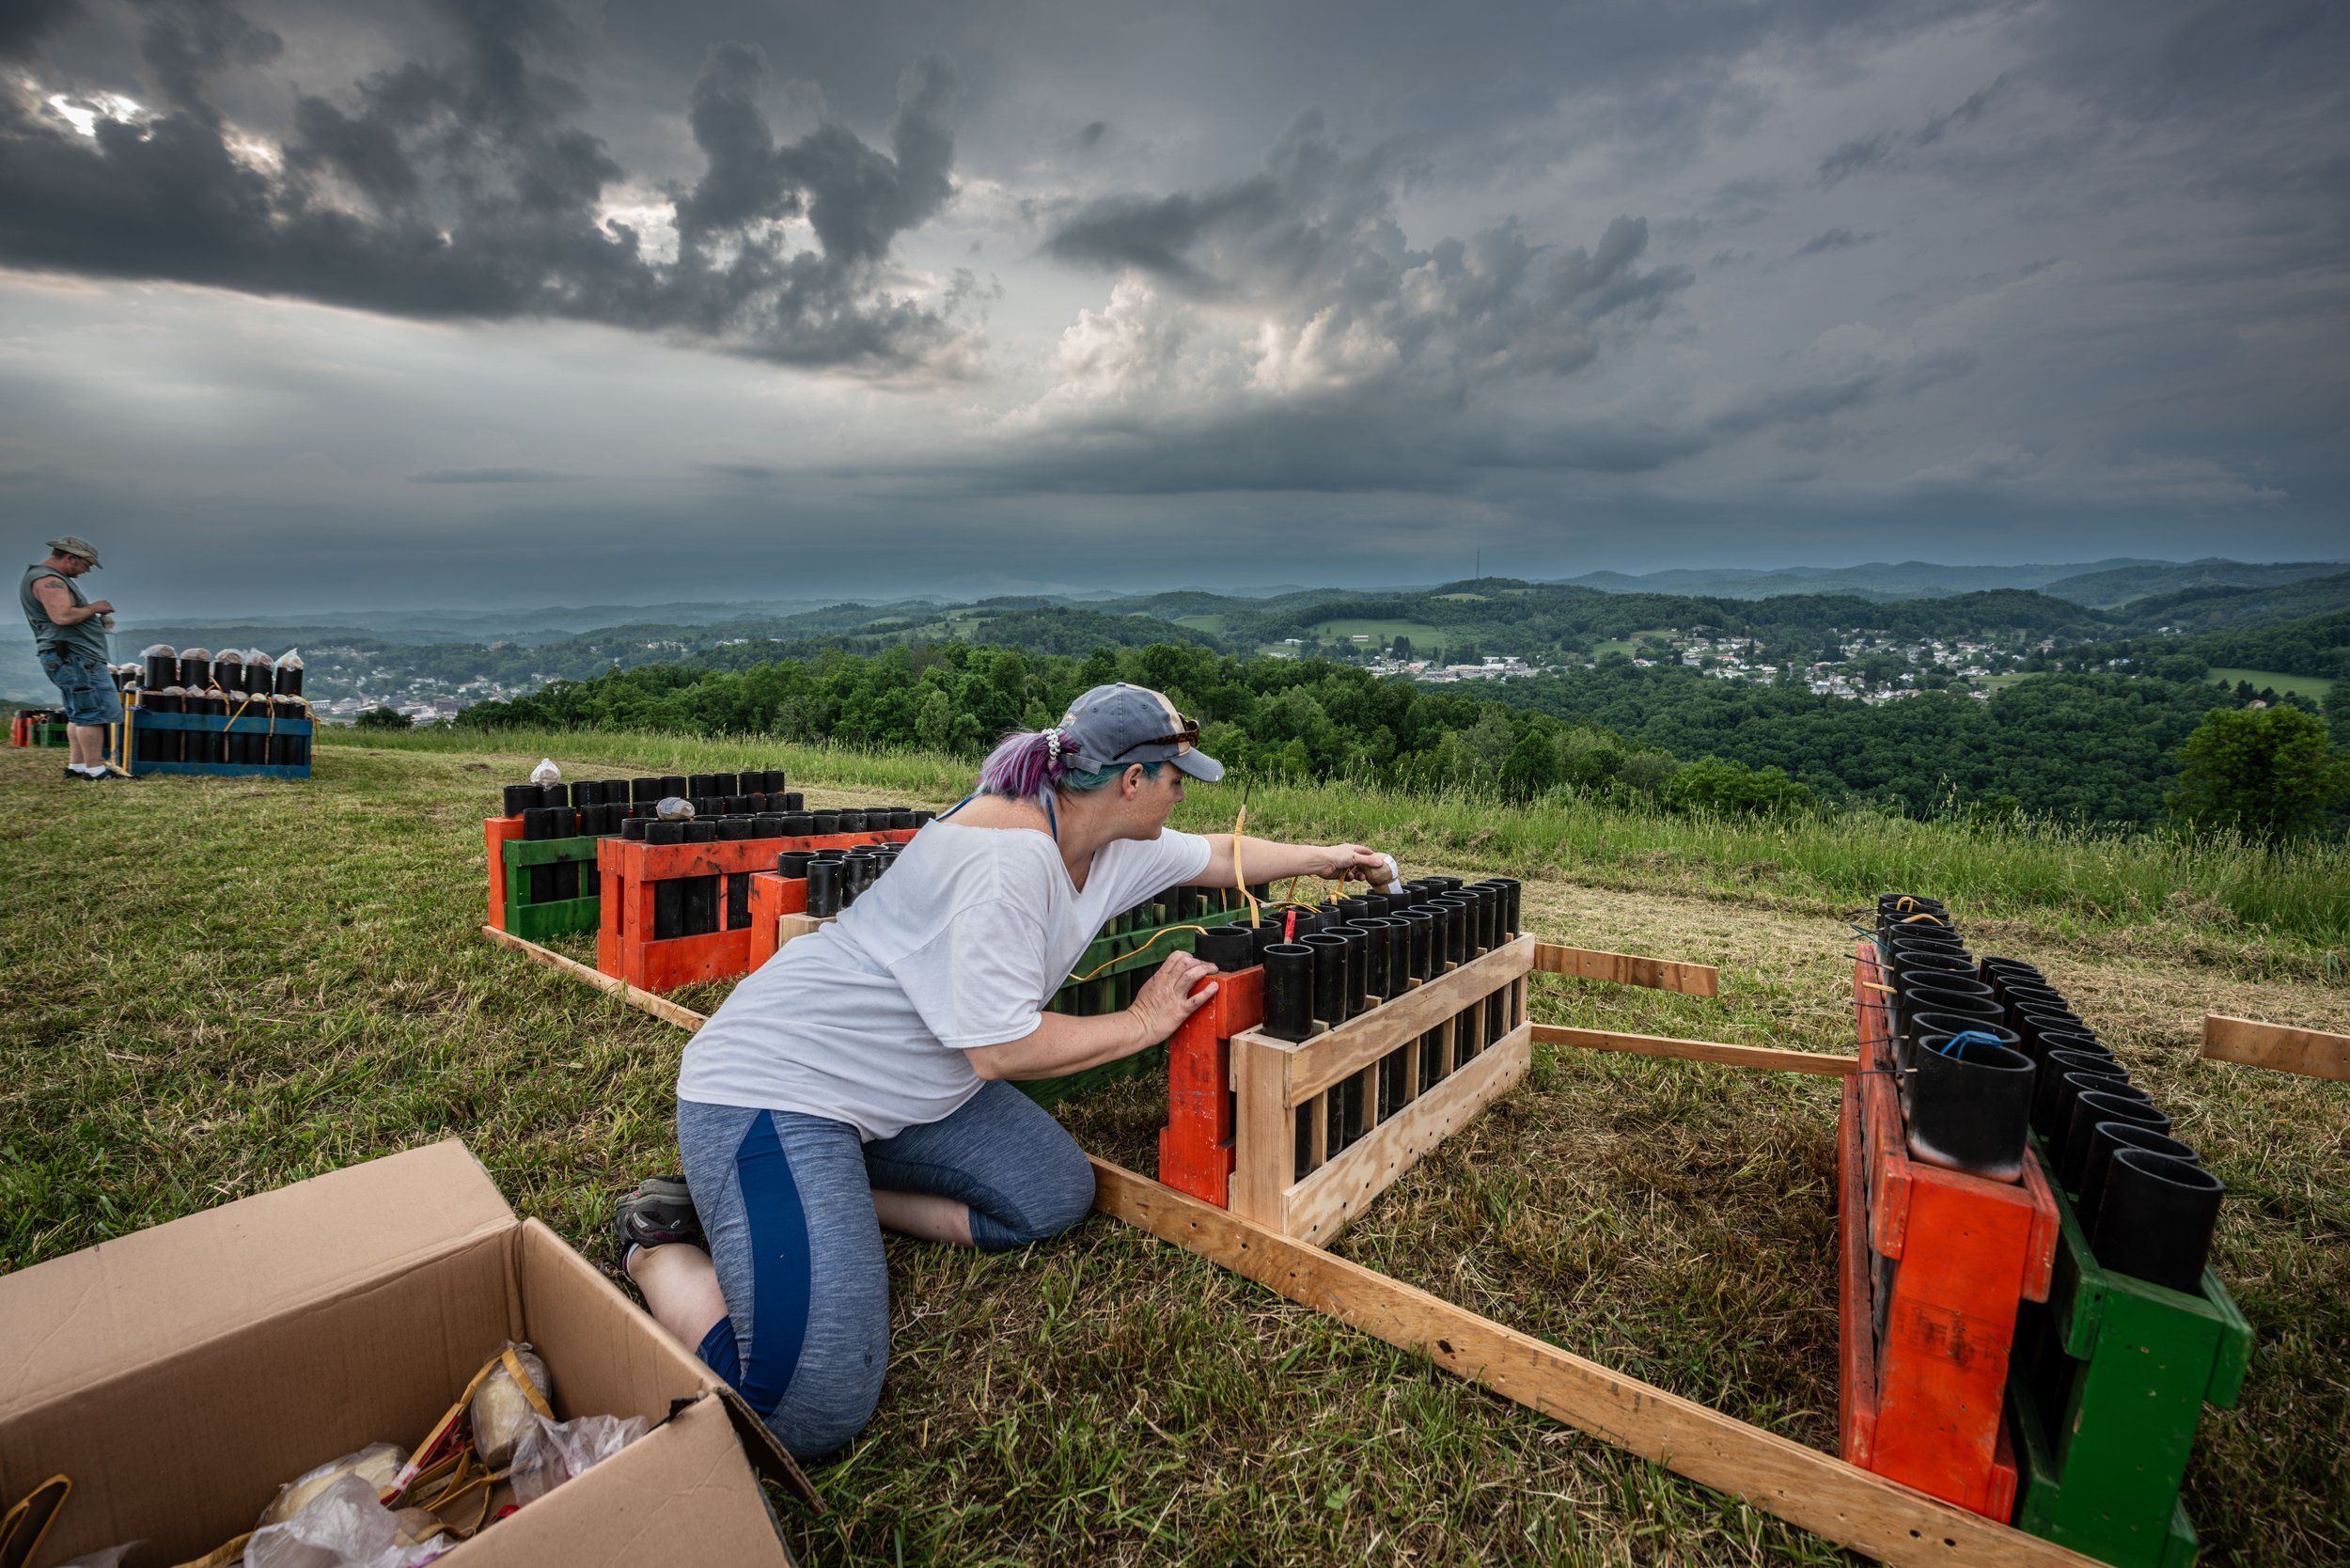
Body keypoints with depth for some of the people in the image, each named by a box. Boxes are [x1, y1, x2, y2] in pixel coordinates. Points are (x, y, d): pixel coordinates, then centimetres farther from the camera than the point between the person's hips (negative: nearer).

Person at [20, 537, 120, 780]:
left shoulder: (50, 577, 21)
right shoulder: (47, 580, -14)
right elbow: (63, 616, -28)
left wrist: (95, 617, 11)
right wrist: (93, 607, -11)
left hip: (72, 656, 11)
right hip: (73, 657, -11)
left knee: (79, 714, 13)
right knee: (95, 711, -11)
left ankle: (76, 765, 15)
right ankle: (95, 770, -10)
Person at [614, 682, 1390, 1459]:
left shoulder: (1114, 847, 1)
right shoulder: (1012, 850, -27)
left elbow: (1218, 854, 19)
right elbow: (999, 1048, -24)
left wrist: (1325, 857, 29)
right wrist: (1142, 1021, -11)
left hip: (904, 1087, 10)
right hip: (776, 1083, -10)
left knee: (1055, 1198, 4)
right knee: (813, 1408, -18)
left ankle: (832, 1190, 12)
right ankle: (661, 1241, 8)